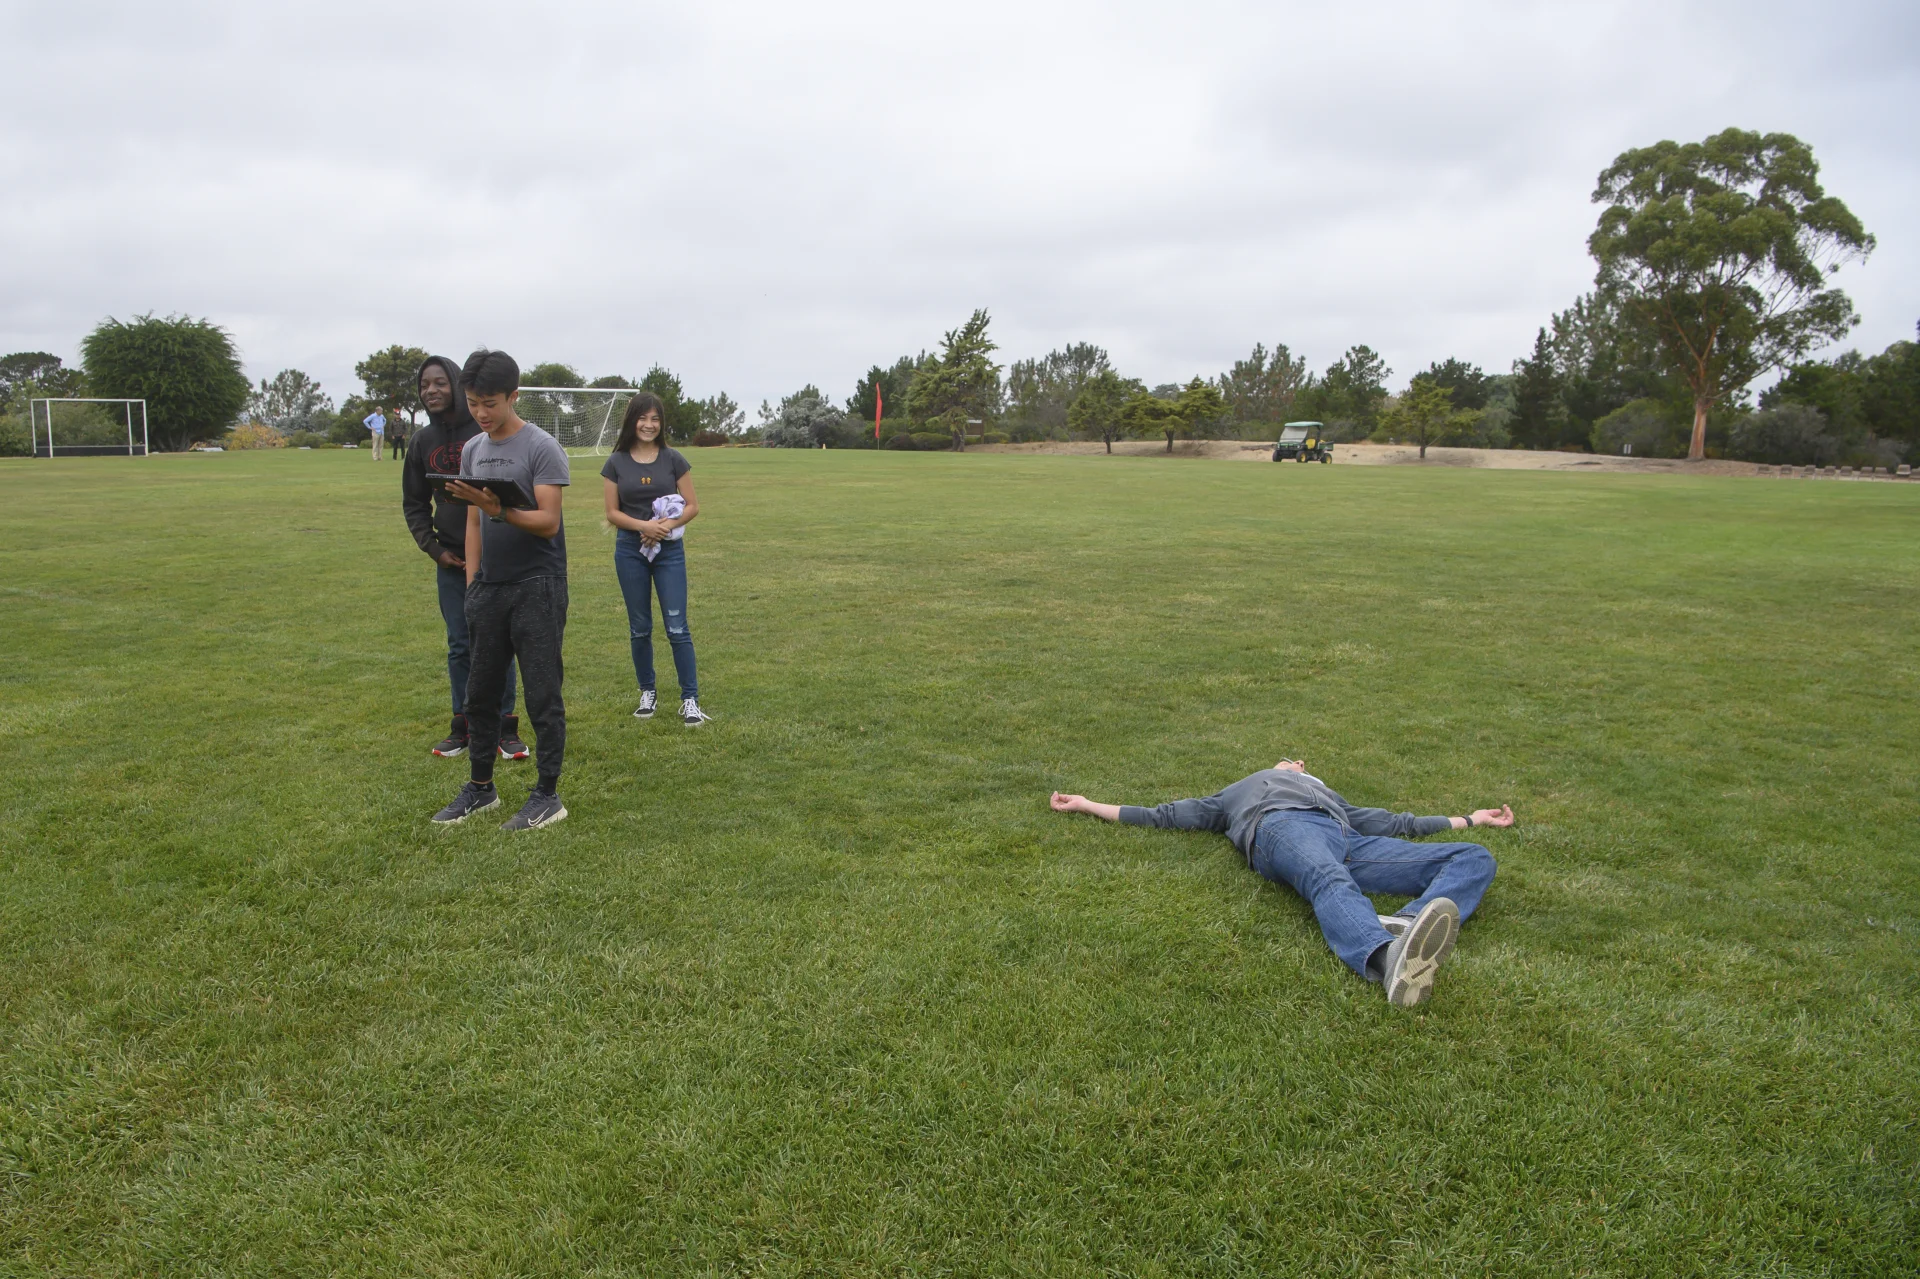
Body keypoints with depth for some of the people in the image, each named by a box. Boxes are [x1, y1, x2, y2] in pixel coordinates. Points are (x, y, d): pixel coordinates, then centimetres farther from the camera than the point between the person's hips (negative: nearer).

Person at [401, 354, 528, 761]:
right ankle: (463, 724, 20)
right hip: (451, 561, 3)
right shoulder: (423, 441, 6)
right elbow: (414, 503, 14)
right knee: (459, 647, 9)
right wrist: (433, 548, 2)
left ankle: (505, 726, 12)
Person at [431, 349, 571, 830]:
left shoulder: (541, 448, -8)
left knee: (542, 695, -2)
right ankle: (480, 787, 25)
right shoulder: (473, 450, 12)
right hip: (488, 589, 7)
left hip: (536, 588, -7)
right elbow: (474, 522, 16)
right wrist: (471, 585, 10)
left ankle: (548, 795, 7)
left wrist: (498, 508, -29)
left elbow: (548, 522, -14)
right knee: (481, 691, 12)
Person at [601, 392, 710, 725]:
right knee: (639, 628, 9)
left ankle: (690, 699, 0)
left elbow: (692, 506, 2)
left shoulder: (673, 459, 0)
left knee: (677, 627, -5)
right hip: (630, 551, 1)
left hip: (669, 550, -1)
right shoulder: (616, 463, 2)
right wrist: (643, 525, -15)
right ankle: (647, 693, 24)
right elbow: (612, 512, 2)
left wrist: (668, 525, -15)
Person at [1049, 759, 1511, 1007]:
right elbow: (1162, 816, 38)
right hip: (1284, 828, -4)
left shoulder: (1330, 797, 49)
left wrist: (1469, 819, 44)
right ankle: (1390, 958, -74)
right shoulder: (1238, 793, 42)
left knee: (1476, 860, -16)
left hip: (1348, 841, 4)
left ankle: (1406, 925, -48)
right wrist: (1085, 804, 37)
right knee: (1332, 883, -42)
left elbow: (1392, 823, 43)